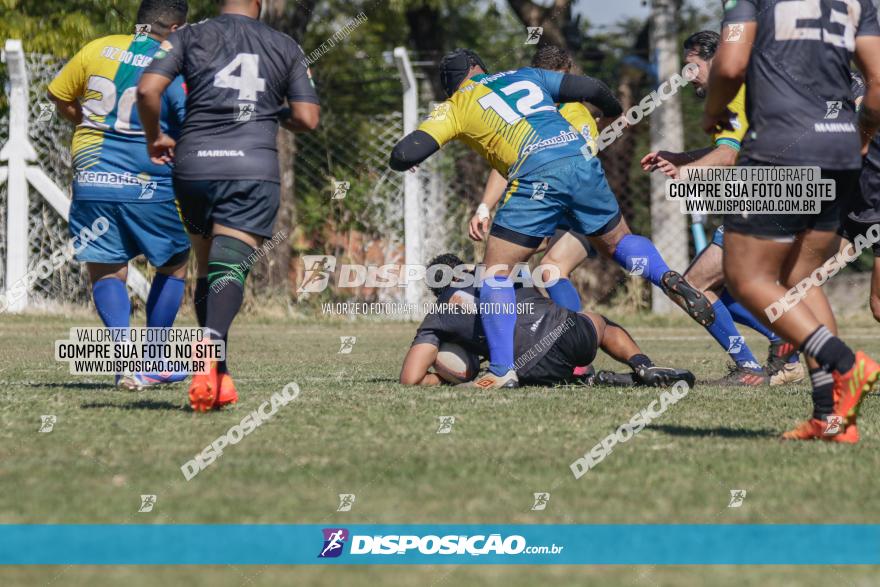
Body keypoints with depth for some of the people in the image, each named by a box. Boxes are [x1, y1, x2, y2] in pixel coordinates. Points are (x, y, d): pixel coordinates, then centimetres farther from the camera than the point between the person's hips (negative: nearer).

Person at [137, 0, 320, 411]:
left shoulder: (191, 37, 9)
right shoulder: (285, 48, 12)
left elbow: (147, 90, -4)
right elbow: (307, 119, 7)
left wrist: (155, 138, 13)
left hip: (193, 166, 1)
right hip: (253, 170, -1)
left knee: (207, 268, 16)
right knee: (230, 267, -12)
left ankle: (219, 380, 14)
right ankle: (212, 343, -42)